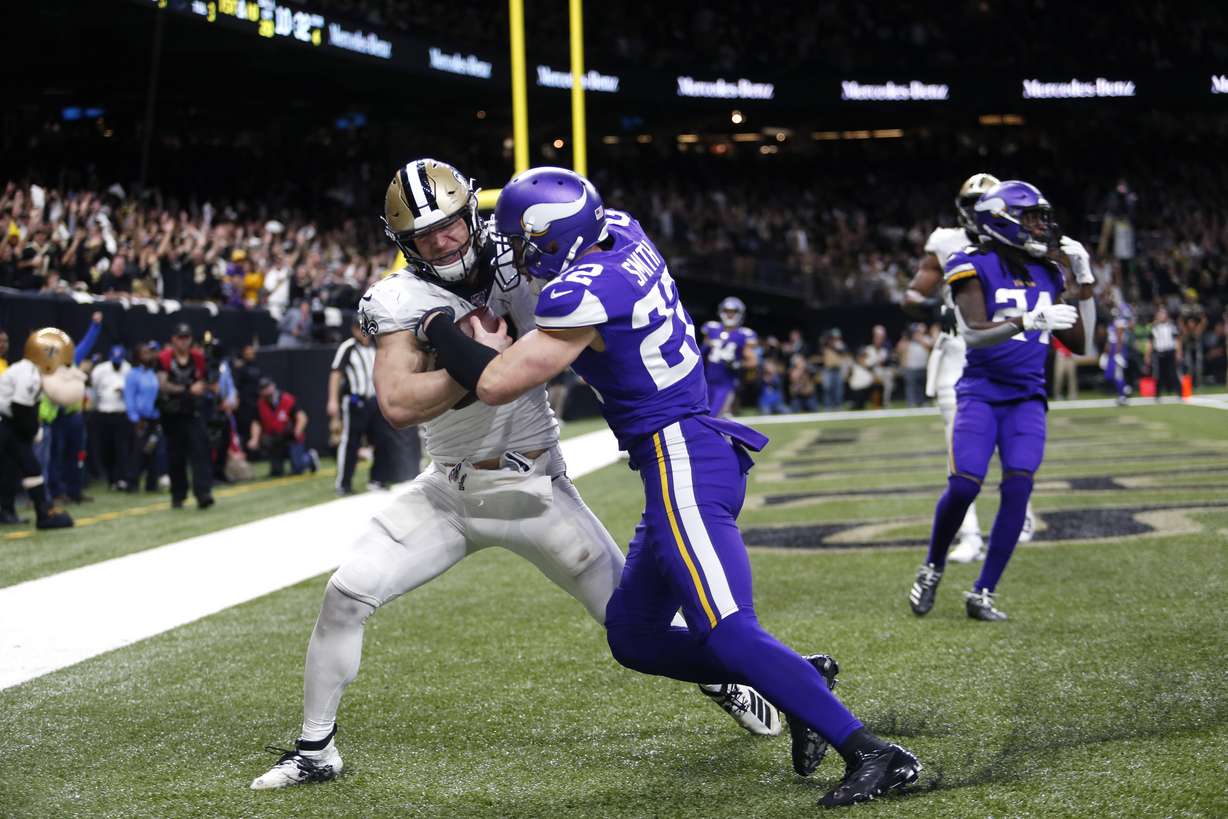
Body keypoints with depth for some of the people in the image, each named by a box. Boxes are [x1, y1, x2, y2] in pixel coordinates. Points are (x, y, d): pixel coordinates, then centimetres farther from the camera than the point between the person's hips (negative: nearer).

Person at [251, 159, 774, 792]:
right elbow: (397, 405, -26)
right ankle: (315, 750, 7)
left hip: (535, 493, 0)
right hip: (448, 495, 0)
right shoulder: (398, 301, -13)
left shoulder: (514, 266, -7)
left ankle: (719, 675, 37)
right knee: (346, 594, -10)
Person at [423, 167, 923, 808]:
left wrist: (439, 329, 2)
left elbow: (496, 385, -16)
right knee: (633, 636, 15)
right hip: (687, 459, 10)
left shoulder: (586, 297, -18)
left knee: (728, 634, -17)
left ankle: (873, 754, -17)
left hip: (681, 464, -10)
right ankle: (802, 682, 15)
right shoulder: (621, 232, 7)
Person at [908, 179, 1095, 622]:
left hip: (1027, 397, 4)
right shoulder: (977, 268, -6)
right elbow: (973, 333, -20)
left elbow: (1078, 342, 14)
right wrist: (1027, 321, -35)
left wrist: (1085, 281, 6)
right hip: (981, 391, -4)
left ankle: (983, 593, -3)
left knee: (1018, 487, -12)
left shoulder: (1047, 274, 10)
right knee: (964, 484, -16)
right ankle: (932, 568, 12)